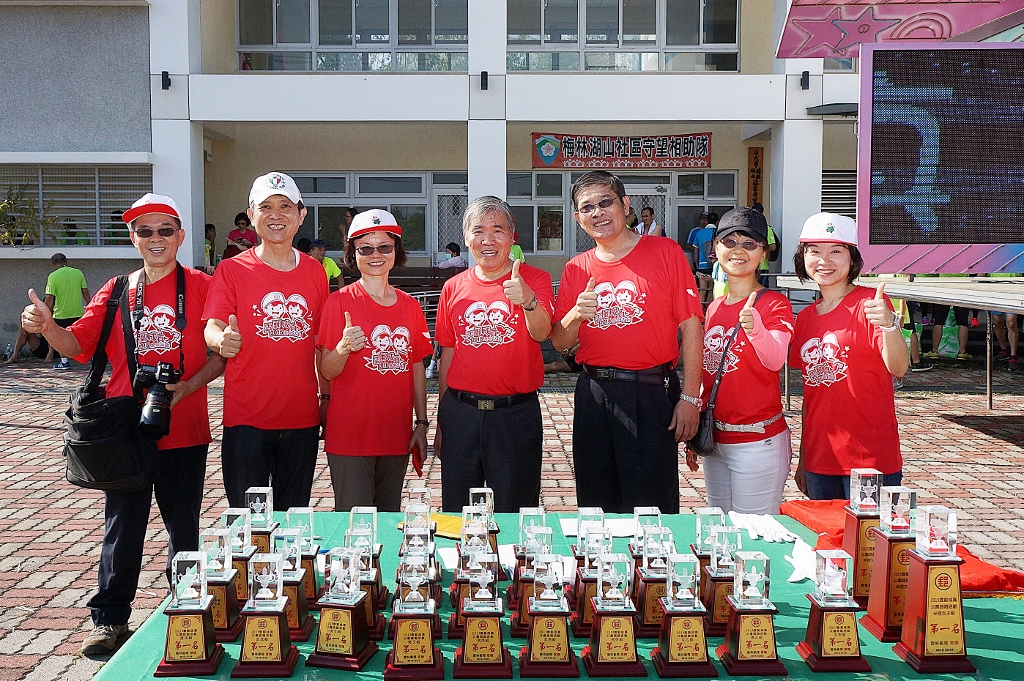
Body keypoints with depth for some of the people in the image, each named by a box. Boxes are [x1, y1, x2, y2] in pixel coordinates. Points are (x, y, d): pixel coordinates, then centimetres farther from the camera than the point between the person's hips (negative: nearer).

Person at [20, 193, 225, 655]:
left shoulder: (201, 286, 0)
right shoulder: (116, 291, 9)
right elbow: (78, 344, 6)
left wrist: (188, 386, -18)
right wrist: (46, 327, -14)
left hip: (184, 430, -2)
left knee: (183, 528, 9)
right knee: (123, 526, 7)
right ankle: (110, 620, 18)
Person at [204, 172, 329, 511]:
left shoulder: (314, 271, 9)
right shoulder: (232, 270, 0)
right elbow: (212, 328, -10)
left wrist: (327, 396, 11)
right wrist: (221, 339, -33)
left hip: (303, 419, 3)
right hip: (246, 419, -3)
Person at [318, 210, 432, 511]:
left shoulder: (410, 306, 9)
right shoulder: (340, 301, -4)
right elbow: (326, 372, -6)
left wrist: (422, 424, 9)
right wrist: (343, 348, -26)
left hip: (397, 435, 4)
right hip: (350, 436, -4)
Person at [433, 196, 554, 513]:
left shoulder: (534, 279, -2)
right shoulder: (454, 288, 7)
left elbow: (541, 333, -19)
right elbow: (447, 355, 12)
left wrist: (527, 300, -40)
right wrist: (440, 422, 13)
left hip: (516, 414, -2)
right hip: (460, 412, 3)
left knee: (514, 515, 7)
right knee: (456, 513, 11)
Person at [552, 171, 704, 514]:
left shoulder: (665, 252, -1)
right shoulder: (576, 269, 9)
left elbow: (691, 327, -4)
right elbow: (559, 343, 10)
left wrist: (689, 397, -9)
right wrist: (576, 314, -11)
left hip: (652, 394, -3)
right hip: (593, 395, 4)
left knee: (651, 508, 3)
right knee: (595, 506, 12)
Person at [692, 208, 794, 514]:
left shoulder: (775, 304, -8)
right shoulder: (714, 308, 10)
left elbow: (775, 360, -25)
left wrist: (754, 327, -45)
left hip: (758, 441, -6)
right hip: (715, 440, 7)